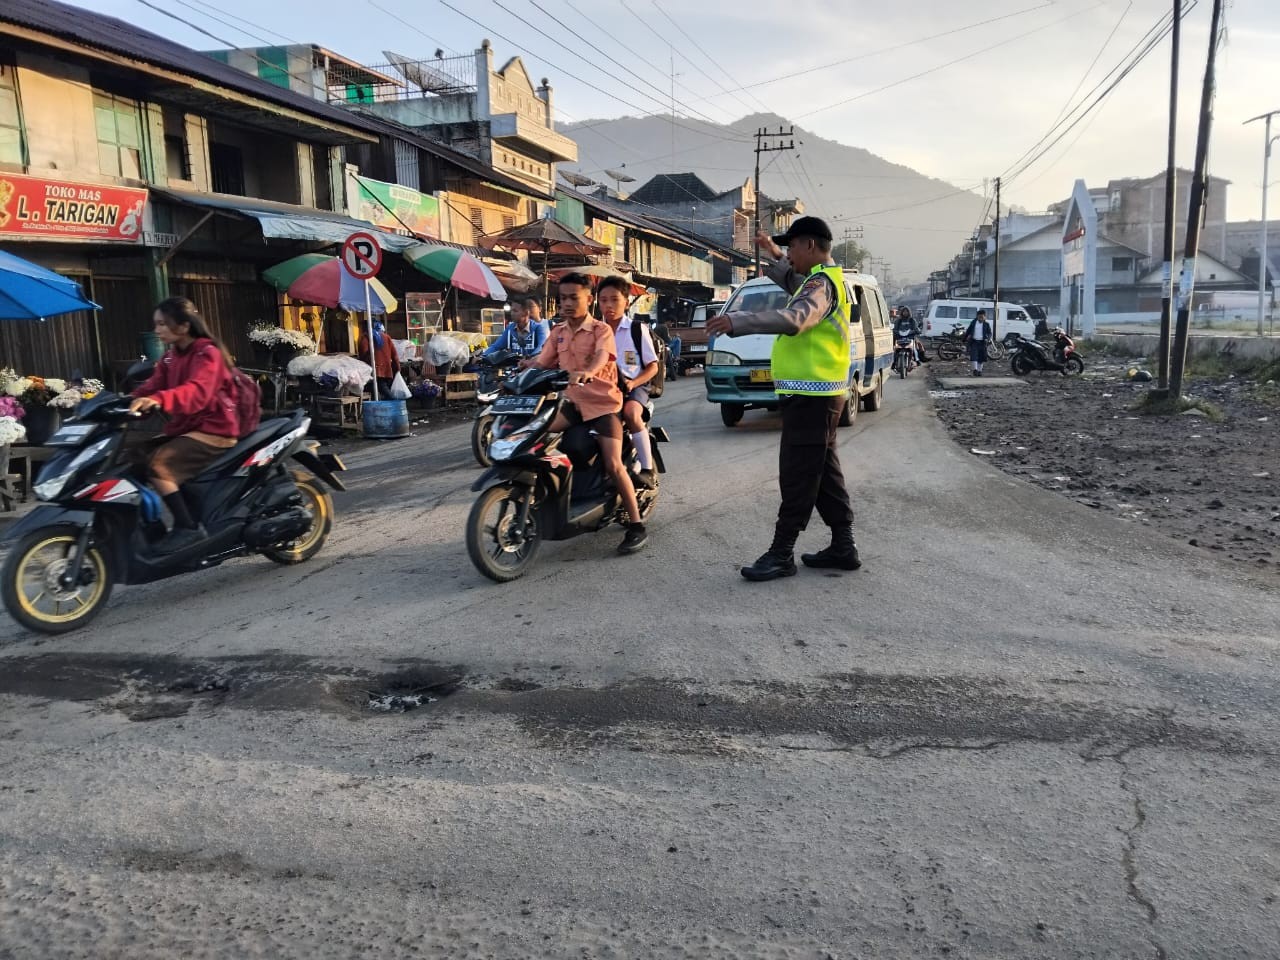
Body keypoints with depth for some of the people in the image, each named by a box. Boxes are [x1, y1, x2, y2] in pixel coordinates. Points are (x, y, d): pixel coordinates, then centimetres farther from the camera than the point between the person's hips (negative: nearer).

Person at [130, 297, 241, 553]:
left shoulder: (207, 353, -13)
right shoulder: (171, 355, 15)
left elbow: (197, 392, -32)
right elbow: (153, 386, 7)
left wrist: (158, 400, -48)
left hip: (214, 431, -9)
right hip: (186, 428, 9)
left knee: (158, 465, -24)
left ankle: (189, 527, -17)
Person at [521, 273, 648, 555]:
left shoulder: (601, 330, -8)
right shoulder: (558, 332, 10)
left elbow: (602, 355, -28)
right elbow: (542, 361, 3)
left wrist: (587, 372, -50)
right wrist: (521, 367, -17)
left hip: (603, 404, -6)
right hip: (573, 402, 6)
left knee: (613, 465, -15)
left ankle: (636, 527, -6)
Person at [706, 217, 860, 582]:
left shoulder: (821, 283, -16)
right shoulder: (828, 278, 17)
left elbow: (793, 318, -36)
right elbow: (797, 290, 39)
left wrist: (737, 321, -44)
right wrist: (775, 257, 29)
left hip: (811, 394, -11)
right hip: (819, 391, 11)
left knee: (797, 475, -7)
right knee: (824, 471, 13)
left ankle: (781, 553, -2)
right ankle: (843, 547, 18)